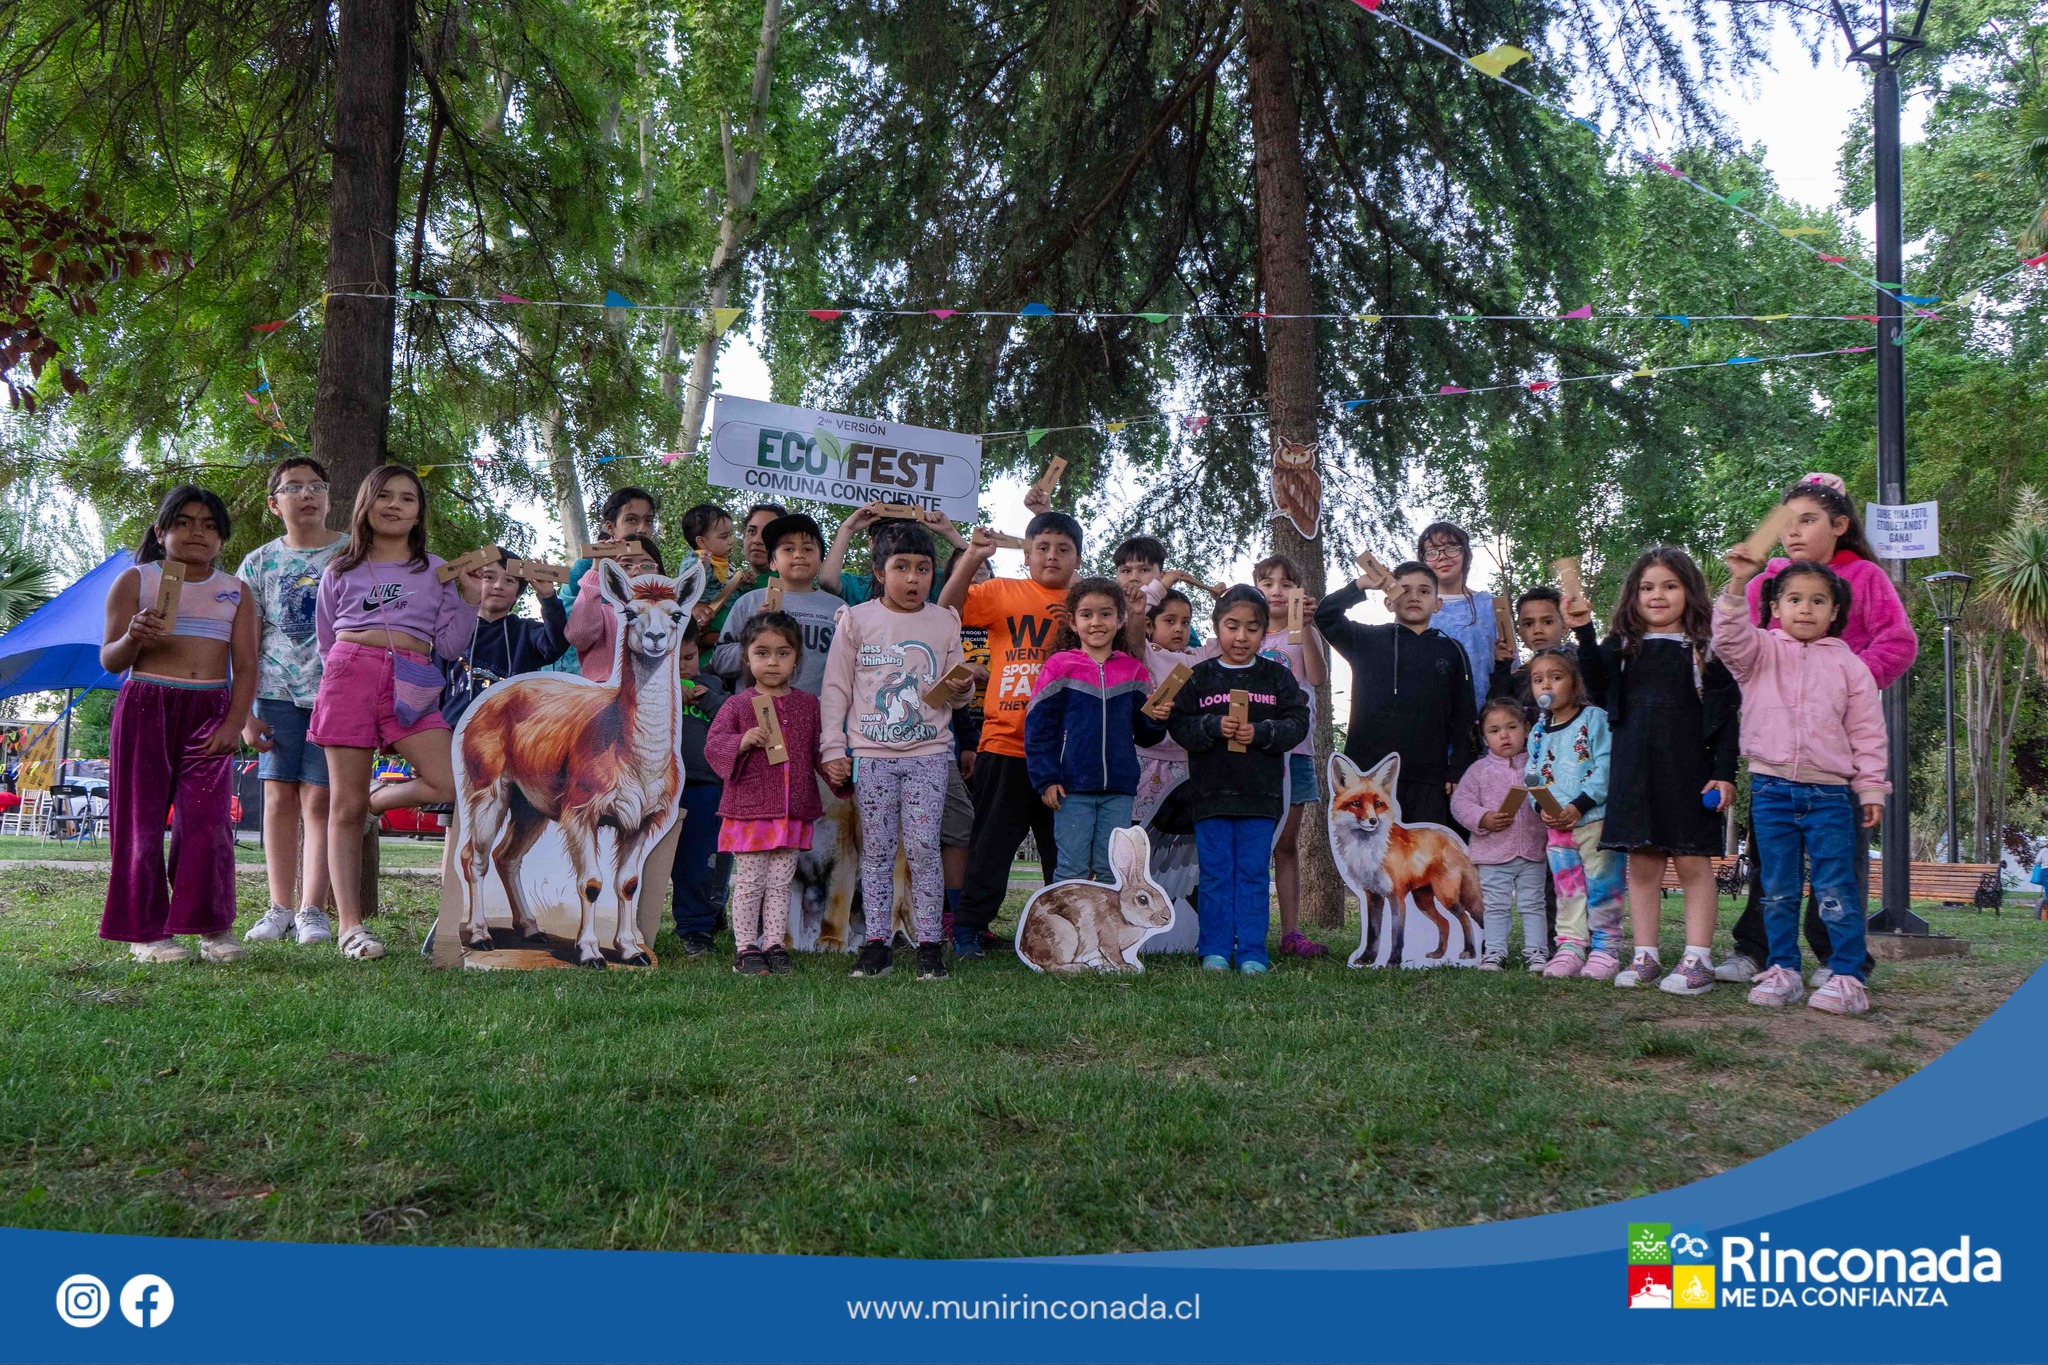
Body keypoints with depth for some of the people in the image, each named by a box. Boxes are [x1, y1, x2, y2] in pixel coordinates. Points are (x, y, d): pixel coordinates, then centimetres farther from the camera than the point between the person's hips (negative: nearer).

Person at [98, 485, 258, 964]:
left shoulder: (236, 592, 11)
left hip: (210, 711, 1)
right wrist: (132, 638, -19)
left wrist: (233, 724, -7)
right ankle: (145, 930, 4)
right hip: (145, 705, -1)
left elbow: (245, 667, 6)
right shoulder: (135, 580, 6)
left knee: (207, 820, -7)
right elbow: (109, 660, 3)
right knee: (143, 820, -1)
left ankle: (214, 927, 0)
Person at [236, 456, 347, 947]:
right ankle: (280, 908, 8)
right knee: (279, 796, 1)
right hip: (278, 693, 2)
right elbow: (246, 647, 8)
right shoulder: (259, 563, 10)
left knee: (319, 797, -6)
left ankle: (312, 910, -4)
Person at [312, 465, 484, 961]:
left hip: (413, 686, 1)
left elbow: (449, 645, 10)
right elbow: (326, 643, 21)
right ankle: (350, 925, 2)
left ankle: (375, 800, 11)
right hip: (349, 674, -1)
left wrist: (471, 599, 1)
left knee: (450, 783, -19)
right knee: (343, 806, -3)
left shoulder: (437, 570, 17)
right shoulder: (340, 572, 17)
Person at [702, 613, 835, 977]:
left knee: (780, 884, 10)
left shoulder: (808, 705, 7)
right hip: (748, 810, -2)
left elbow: (819, 748, 11)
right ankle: (746, 949, 12)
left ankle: (775, 945, 18)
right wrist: (742, 742, -23)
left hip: (793, 811, 3)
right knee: (749, 884, 4)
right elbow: (712, 745, -4)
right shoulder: (737, 705, -1)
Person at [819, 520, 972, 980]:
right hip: (871, 753, 0)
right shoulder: (856, 620, 4)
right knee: (876, 850, 2)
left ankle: (929, 944, 3)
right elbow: (835, 689, 5)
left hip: (928, 753, 0)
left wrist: (961, 689, -9)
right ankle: (876, 943, 9)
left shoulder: (944, 622, 8)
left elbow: (955, 693, 15)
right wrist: (833, 749, -1)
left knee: (923, 849, -4)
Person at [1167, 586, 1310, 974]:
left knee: (1253, 873, 4)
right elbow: (1179, 725, -1)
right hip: (1211, 792, 0)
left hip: (1261, 794, 0)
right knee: (1215, 874, 5)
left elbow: (1298, 723, 0)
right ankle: (1215, 951, 13)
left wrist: (1261, 732, -15)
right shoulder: (1200, 676, 4)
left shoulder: (1277, 676, 5)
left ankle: (1251, 952, 11)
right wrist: (1213, 727, -17)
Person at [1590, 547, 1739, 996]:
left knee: (1692, 861, -1)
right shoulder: (1622, 647, 11)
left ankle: (1698, 959, 3)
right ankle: (1646, 956, 13)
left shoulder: (1704, 647, 1)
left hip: (1688, 770, -3)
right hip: (1634, 769, 3)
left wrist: (1724, 773, -8)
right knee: (1642, 863, 6)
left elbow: (1726, 713, -1)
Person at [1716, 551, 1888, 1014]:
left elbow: (1866, 730, 7)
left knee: (1836, 892, -2)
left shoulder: (1847, 664, 6)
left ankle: (1847, 977, 3)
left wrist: (1871, 788, 2)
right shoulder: (1762, 651, 6)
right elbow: (1730, 637, -16)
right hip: (1771, 788, 1)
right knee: (1778, 891, 8)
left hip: (1829, 792, -1)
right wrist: (1738, 584, -29)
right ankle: (1783, 971, 16)